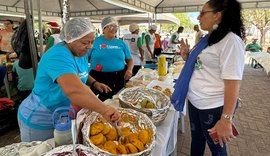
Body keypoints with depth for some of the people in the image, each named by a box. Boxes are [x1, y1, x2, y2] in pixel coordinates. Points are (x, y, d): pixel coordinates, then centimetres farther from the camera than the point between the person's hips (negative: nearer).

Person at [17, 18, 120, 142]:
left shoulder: (81, 53, -3)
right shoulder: (59, 56, -31)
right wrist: (103, 109, -54)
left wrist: (94, 83, -3)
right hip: (41, 121, -7)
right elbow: (73, 90, -47)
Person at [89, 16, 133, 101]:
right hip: (98, 78, -2)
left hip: (119, 78, 3)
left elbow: (130, 59, 15)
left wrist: (129, 69, -4)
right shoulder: (95, 41, 1)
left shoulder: (121, 43, 8)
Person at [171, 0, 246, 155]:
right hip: (195, 102, 8)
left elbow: (233, 83, -23)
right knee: (196, 139, 22)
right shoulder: (208, 38, 9)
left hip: (214, 107, -7)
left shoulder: (231, 40, -17)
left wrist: (226, 119, -25)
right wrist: (187, 56, 1)